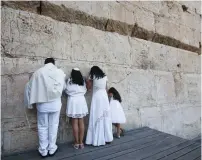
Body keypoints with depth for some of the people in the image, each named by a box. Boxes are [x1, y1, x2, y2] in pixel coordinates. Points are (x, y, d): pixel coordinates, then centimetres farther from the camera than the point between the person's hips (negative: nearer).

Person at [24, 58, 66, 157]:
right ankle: (52, 149, 22)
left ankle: (43, 150, 22)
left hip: (42, 104, 0)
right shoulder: (60, 72, -2)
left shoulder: (38, 72, -3)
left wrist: (32, 102, 12)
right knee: (53, 126, 12)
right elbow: (63, 87, 6)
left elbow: (29, 87, 1)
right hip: (55, 103, 1)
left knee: (43, 127, 12)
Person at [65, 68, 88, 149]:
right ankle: (81, 142, 14)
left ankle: (77, 143, 10)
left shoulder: (70, 81, -4)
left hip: (73, 101, -3)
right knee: (81, 122, 7)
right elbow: (85, 91, 7)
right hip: (81, 101, 3)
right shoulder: (83, 81, 4)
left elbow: (67, 91, 0)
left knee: (75, 123, 3)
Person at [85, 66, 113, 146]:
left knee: (97, 118, 0)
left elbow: (88, 87, 1)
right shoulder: (105, 76, 12)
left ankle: (97, 140, 3)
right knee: (106, 118, 8)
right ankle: (107, 138, 15)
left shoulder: (92, 76, 2)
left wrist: (88, 80, 16)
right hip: (104, 96, 4)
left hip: (96, 97, -4)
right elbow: (105, 87, 13)